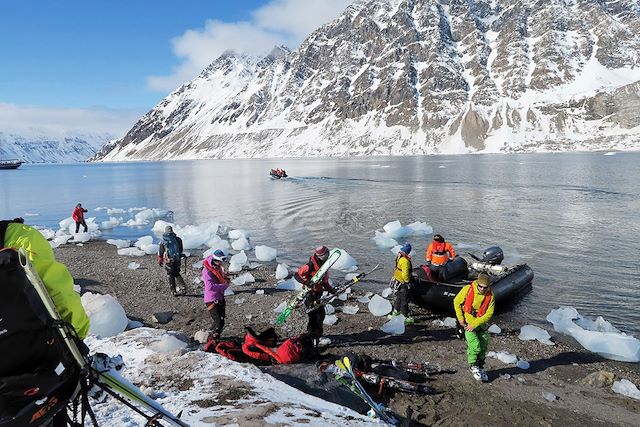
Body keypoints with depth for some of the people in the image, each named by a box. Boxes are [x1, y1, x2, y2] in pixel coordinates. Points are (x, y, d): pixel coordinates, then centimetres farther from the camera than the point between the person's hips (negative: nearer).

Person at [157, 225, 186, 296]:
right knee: (177, 274, 21)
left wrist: (159, 262, 12)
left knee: (171, 276, 10)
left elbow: (160, 253, -1)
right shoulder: (178, 239, -3)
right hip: (177, 260, 2)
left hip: (168, 261, -2)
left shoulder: (163, 241, -7)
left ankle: (174, 291, 11)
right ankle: (183, 287, 8)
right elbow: (180, 250, 9)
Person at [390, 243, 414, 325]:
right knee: (404, 300, -1)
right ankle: (406, 317, 5)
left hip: (397, 280, 9)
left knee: (399, 297, 26)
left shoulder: (399, 256, 0)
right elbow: (405, 274, -27)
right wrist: (407, 281, -12)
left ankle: (396, 311, 42)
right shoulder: (405, 261, -29)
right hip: (402, 283, -9)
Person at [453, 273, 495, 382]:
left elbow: (488, 314, -14)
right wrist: (460, 318, -8)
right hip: (467, 323, -2)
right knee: (475, 346, -13)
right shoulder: (468, 289, -18)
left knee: (483, 347, 11)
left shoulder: (491, 296, -15)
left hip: (481, 324, 3)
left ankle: (480, 368, 33)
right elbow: (457, 302, -4)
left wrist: (474, 325, -19)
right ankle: (473, 366, 11)